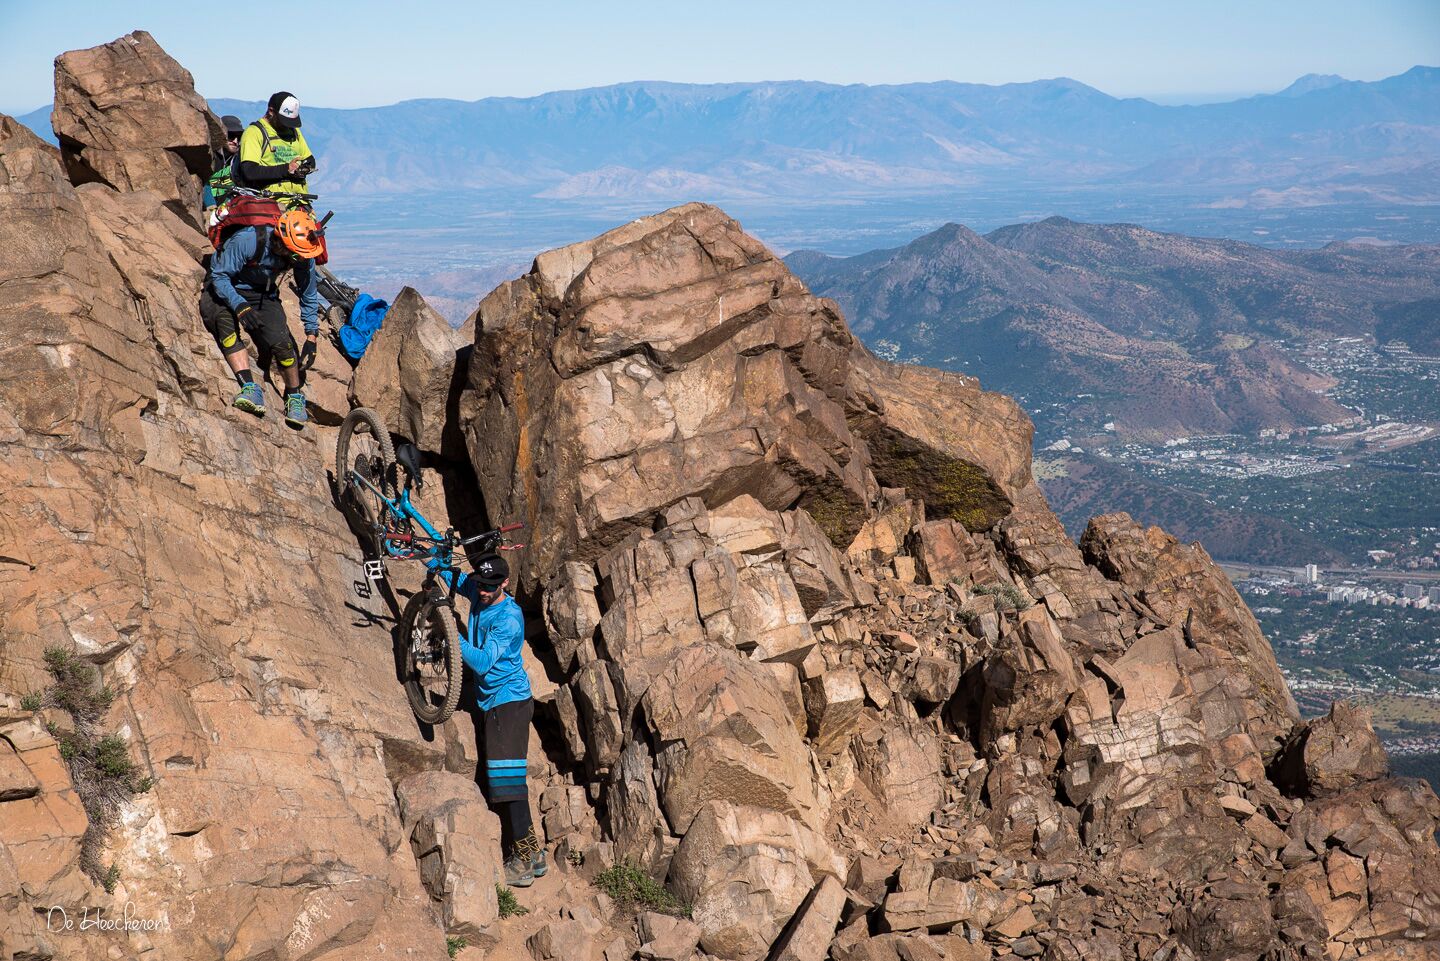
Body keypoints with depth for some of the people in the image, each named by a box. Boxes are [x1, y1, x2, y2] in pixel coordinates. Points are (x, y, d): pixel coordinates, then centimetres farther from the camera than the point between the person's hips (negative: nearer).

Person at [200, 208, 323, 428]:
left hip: (263, 295, 3)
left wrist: (311, 338, -6)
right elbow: (220, 276, -25)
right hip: (225, 290, -3)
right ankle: (250, 388, -41)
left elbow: (309, 296, -3)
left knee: (282, 342, -22)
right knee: (224, 320, -36)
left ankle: (294, 398, 2)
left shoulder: (302, 255, -18)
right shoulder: (246, 240, -33)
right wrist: (240, 306, -40)